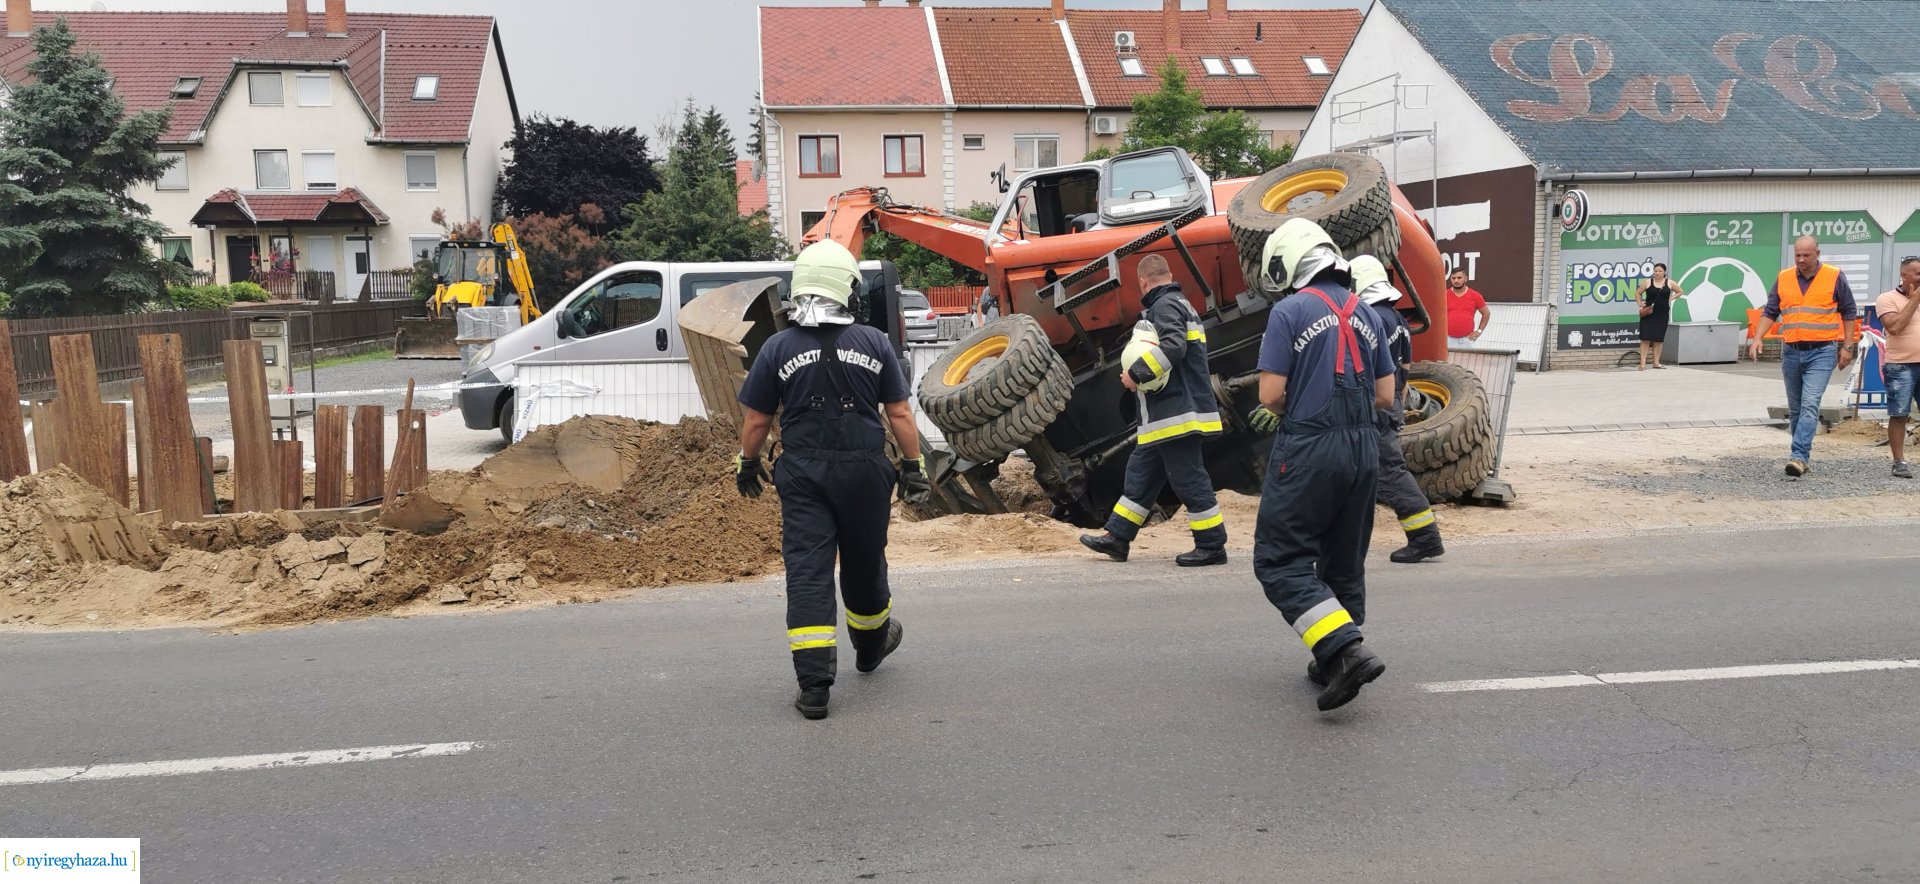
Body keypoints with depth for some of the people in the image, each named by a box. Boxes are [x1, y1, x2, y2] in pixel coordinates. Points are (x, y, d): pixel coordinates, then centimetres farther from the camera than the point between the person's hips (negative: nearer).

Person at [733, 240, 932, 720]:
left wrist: (747, 465, 17)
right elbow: (900, 414, -1)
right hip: (864, 469, 1)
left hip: (803, 474, -1)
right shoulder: (874, 343, -2)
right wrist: (914, 466, 8)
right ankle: (871, 643, 44)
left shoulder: (778, 348, -4)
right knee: (864, 564, 20)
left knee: (807, 572, -1)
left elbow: (756, 420, 1)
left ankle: (813, 685, -7)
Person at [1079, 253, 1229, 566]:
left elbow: (1173, 346, -28)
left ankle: (1212, 546, 1)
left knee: (1188, 478, -5)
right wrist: (1139, 372, 16)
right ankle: (1116, 537, 19)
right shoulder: (1179, 303, 21)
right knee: (1140, 473, 14)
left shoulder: (1164, 306, -12)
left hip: (1176, 414, -11)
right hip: (1166, 414, 11)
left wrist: (1137, 373, -21)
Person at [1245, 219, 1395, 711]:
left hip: (1308, 450, -7)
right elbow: (1385, 397, 11)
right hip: (1363, 449, 7)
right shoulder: (1365, 314, 10)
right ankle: (1336, 661, 25)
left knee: (1280, 562, -2)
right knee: (1344, 561, 17)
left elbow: (1271, 395, -13)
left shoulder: (1289, 312, -9)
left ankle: (1346, 650, -16)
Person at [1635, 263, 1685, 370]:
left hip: (1662, 314, 2)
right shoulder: (1648, 283, 0)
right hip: (1648, 313, -2)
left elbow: (1681, 292, 15)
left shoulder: (1670, 283, 4)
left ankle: (1656, 362, 16)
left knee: (1658, 339, 8)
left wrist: (1671, 298, 2)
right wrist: (1640, 304, -5)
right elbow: (1638, 293, 8)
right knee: (1646, 338, -8)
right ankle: (1643, 363, -9)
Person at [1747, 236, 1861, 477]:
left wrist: (1847, 347, 1)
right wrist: (1757, 338, -6)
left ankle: (1799, 456, -21)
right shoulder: (1784, 278, 6)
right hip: (1791, 352, 4)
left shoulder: (1835, 277, -1)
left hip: (1822, 352, -4)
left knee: (1810, 404, -16)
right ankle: (1803, 452, 24)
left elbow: (1849, 313, 5)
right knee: (1795, 408, 11)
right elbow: (1769, 312, 9)